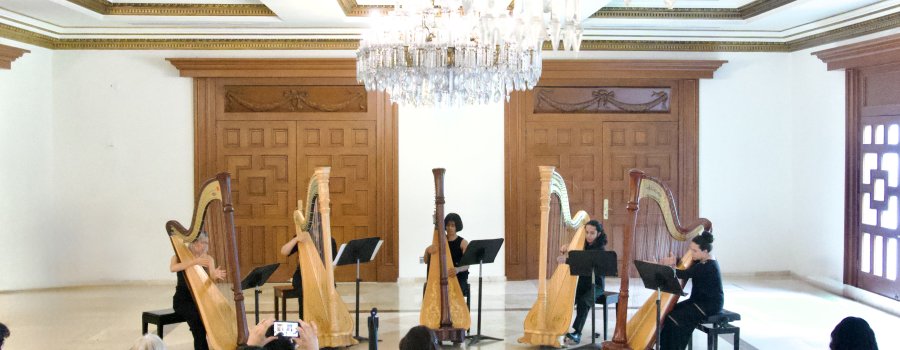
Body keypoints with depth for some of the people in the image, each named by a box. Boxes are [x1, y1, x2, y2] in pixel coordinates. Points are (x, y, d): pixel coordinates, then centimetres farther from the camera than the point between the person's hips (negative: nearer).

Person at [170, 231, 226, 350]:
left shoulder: (208, 259, 5)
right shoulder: (180, 256, -3)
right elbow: (172, 268, -27)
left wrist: (215, 275, -33)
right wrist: (195, 261, -36)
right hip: (183, 300, -3)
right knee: (197, 315, -31)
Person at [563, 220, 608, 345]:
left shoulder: (600, 249, -11)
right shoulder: (582, 244, 7)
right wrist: (566, 248, -6)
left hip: (595, 284, -4)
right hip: (581, 282, 4)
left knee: (583, 302, -32)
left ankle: (577, 333, -29)